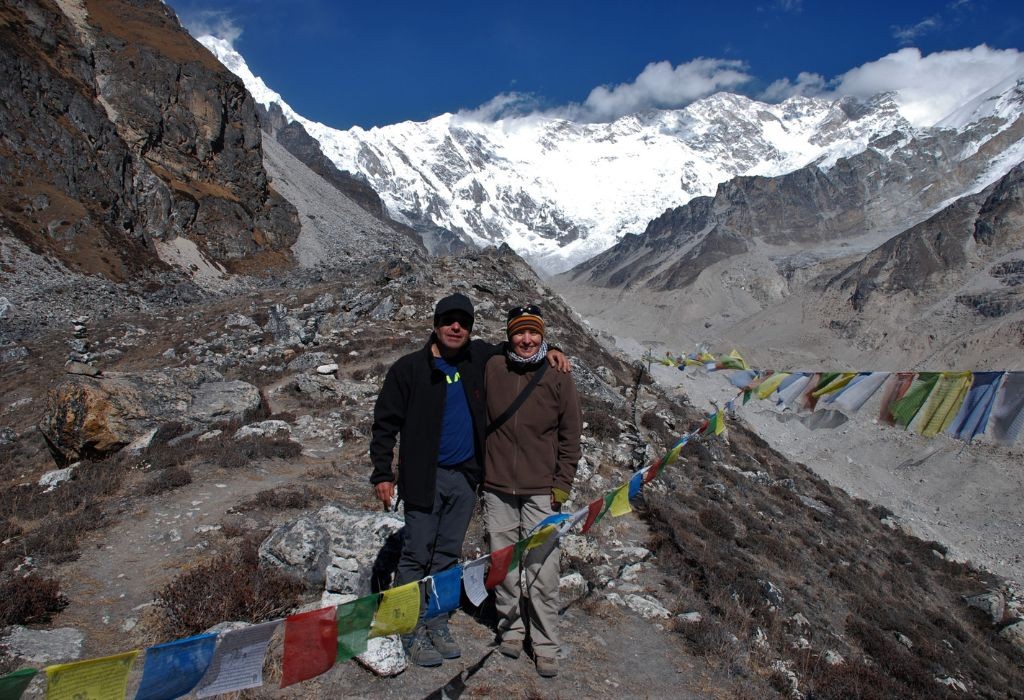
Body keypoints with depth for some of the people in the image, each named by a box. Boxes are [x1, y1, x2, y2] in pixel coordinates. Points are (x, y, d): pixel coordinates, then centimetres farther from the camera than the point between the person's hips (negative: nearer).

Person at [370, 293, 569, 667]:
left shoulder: (479, 358, 5)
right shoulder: (409, 368, -6)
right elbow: (385, 421, -3)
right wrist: (382, 473, -7)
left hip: (465, 476, 4)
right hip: (424, 477, -4)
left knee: (448, 555, 13)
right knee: (416, 555, 1)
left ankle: (437, 625, 26)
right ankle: (411, 631, 14)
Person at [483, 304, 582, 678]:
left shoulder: (559, 376, -2)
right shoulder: (492, 369, 0)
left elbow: (570, 435, 3)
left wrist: (562, 484, -1)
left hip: (541, 492, -1)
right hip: (497, 488, 2)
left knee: (542, 571, 0)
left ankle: (546, 644, 16)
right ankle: (511, 628, 30)